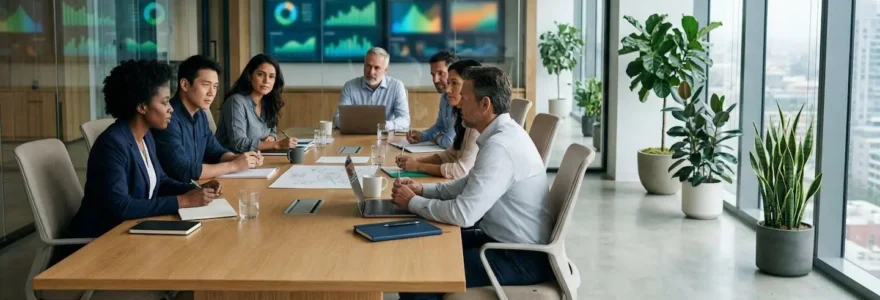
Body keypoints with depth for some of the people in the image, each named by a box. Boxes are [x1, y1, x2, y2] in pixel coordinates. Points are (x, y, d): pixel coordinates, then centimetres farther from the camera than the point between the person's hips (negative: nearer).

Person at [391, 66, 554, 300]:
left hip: (521, 258, -10)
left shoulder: (500, 147, -26)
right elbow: (470, 184, 18)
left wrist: (413, 202, -14)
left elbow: (463, 213, -29)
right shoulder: (503, 134, 5)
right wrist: (422, 190, 5)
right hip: (504, 240, 10)